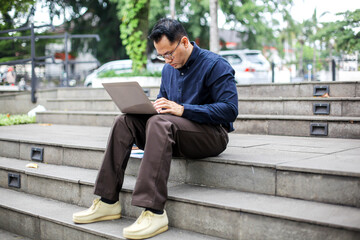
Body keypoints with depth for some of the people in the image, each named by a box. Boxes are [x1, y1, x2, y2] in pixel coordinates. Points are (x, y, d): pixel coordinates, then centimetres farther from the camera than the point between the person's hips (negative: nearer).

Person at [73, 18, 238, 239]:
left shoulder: (216, 65, -9)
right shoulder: (169, 69, 14)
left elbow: (230, 110, -19)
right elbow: (162, 103, 24)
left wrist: (183, 109, -25)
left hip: (212, 133, -7)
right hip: (174, 133, 8)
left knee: (160, 123, -35)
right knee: (124, 122, -11)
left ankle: (154, 211, -41)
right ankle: (108, 201, -15)